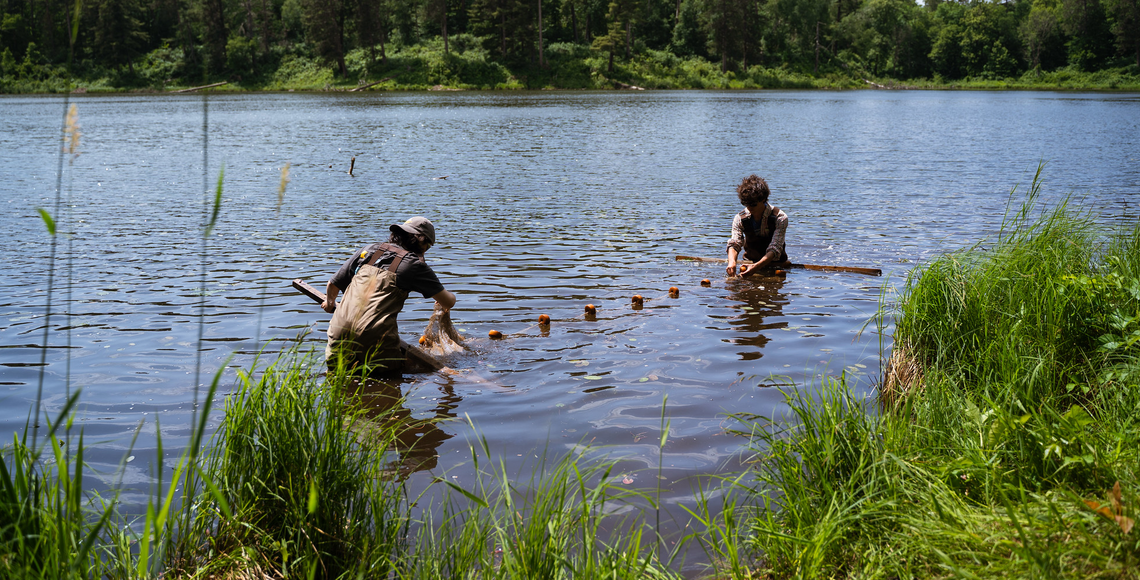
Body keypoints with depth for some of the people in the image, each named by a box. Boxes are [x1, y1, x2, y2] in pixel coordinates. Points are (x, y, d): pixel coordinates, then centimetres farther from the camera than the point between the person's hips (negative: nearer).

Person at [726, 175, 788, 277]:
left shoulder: (780, 218, -17)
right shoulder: (739, 219, -6)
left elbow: (774, 249, -25)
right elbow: (734, 244, -14)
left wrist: (756, 266, -42)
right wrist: (732, 261, -39)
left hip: (774, 263, -2)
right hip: (750, 261, 2)